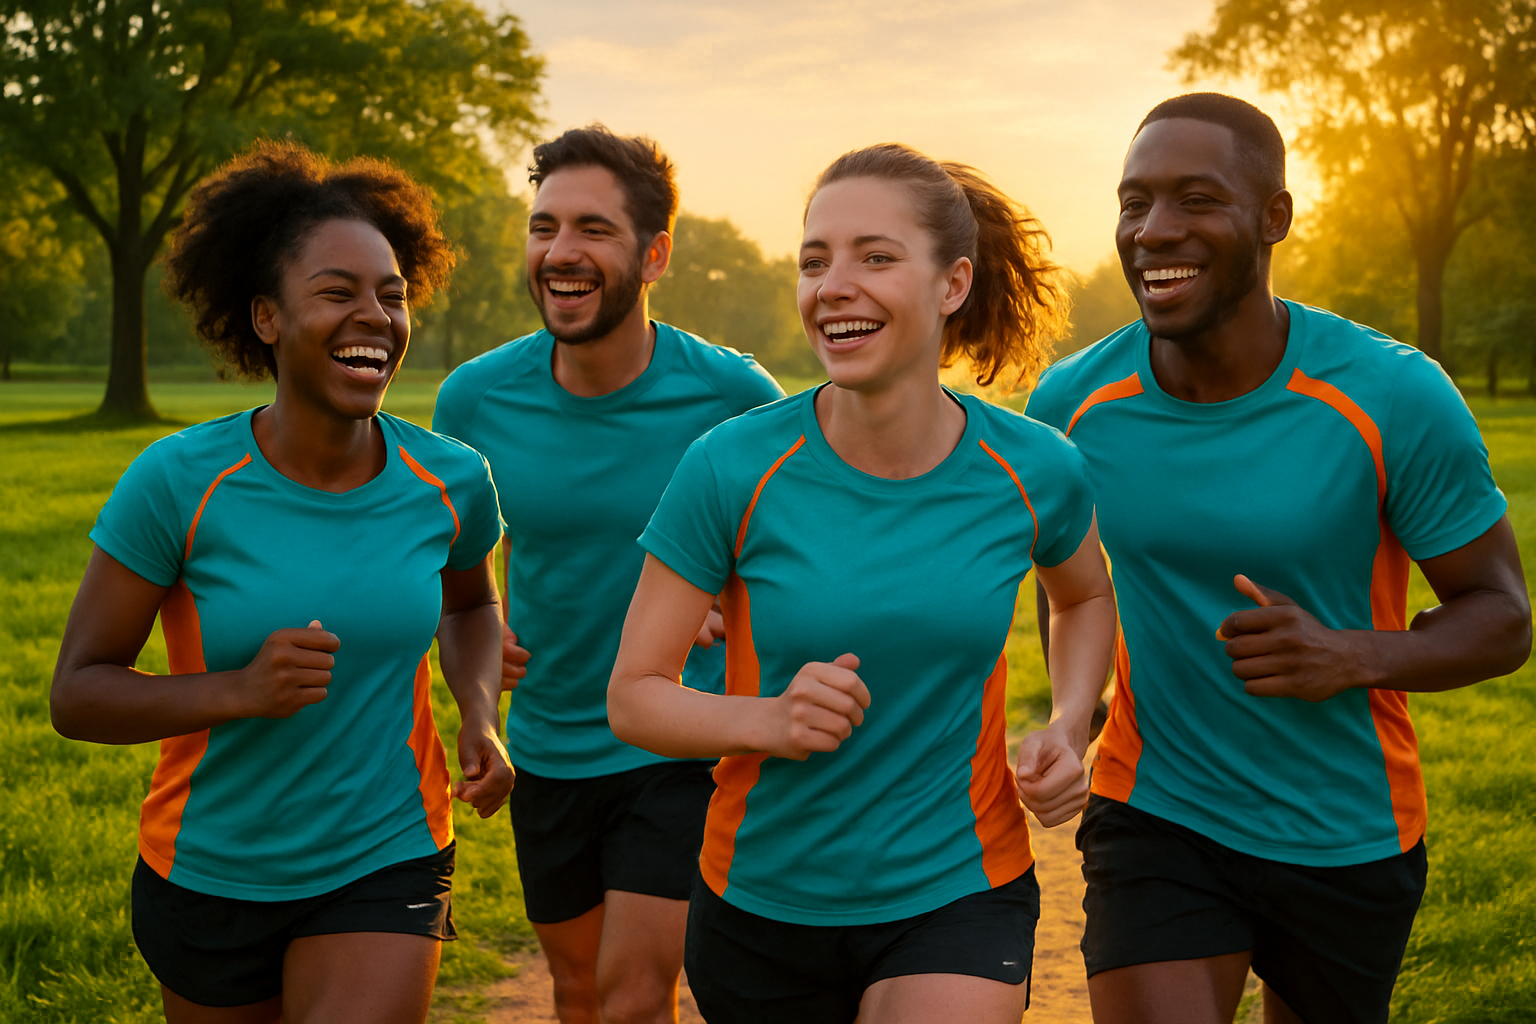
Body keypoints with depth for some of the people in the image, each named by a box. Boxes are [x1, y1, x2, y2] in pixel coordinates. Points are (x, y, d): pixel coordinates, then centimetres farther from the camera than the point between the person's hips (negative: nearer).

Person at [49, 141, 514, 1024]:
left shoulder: (450, 481, -8)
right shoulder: (180, 482, -17)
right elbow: (78, 692, -12)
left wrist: (481, 717, -4)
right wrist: (237, 691, -29)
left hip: (386, 864, 1)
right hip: (210, 877, 0)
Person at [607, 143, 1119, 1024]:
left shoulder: (1033, 471, -9)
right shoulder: (734, 469, -15)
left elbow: (1086, 596, 14)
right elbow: (633, 694, -8)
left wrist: (1069, 726, -4)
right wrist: (771, 721, -26)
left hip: (958, 895, 0)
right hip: (762, 907, 1)